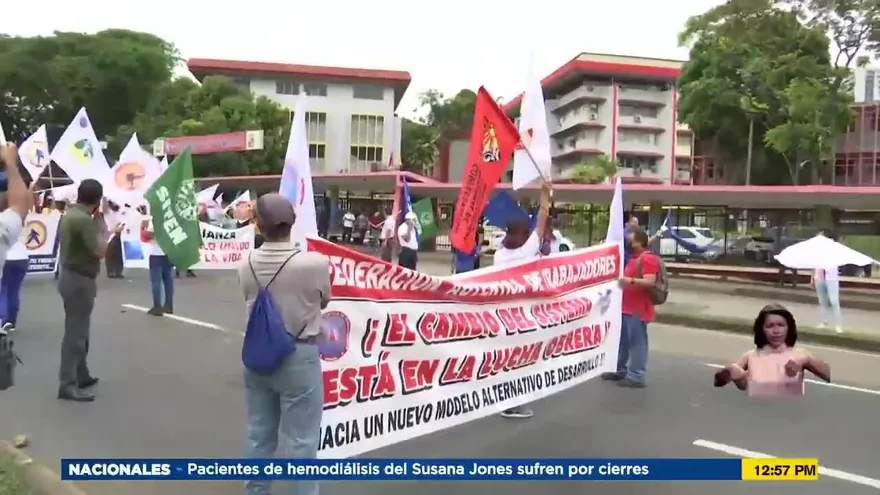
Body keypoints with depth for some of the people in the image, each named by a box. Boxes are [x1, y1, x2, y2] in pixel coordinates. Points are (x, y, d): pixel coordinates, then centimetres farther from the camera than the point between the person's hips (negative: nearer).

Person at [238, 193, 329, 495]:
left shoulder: (246, 265, -7)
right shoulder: (316, 263, -18)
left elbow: (251, 301, 2)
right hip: (299, 356, -5)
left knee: (259, 435, 19)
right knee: (301, 441, 4)